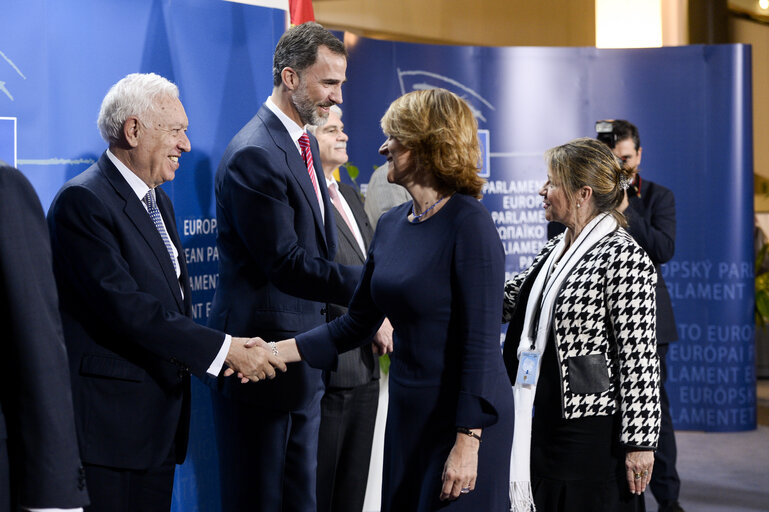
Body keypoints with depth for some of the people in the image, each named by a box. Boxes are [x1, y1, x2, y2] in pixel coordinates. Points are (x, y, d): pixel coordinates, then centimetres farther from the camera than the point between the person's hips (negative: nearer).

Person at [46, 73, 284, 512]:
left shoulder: (159, 202, 18)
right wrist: (221, 350, -21)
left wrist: (228, 353, 1)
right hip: (109, 422, -9)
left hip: (160, 424, 9)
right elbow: (123, 305, -22)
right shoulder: (83, 200, -13)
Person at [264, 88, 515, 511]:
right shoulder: (390, 225, 8)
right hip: (407, 412, 7)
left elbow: (481, 343, -19)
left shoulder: (468, 223, -16)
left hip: (464, 418, -7)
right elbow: (355, 325, 12)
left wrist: (467, 443, -22)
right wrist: (275, 351, 3)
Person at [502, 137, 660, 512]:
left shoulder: (625, 257, -15)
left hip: (595, 435, -8)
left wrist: (639, 442, -19)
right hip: (545, 425, 8)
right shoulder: (554, 250, 11)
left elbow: (640, 360, -17)